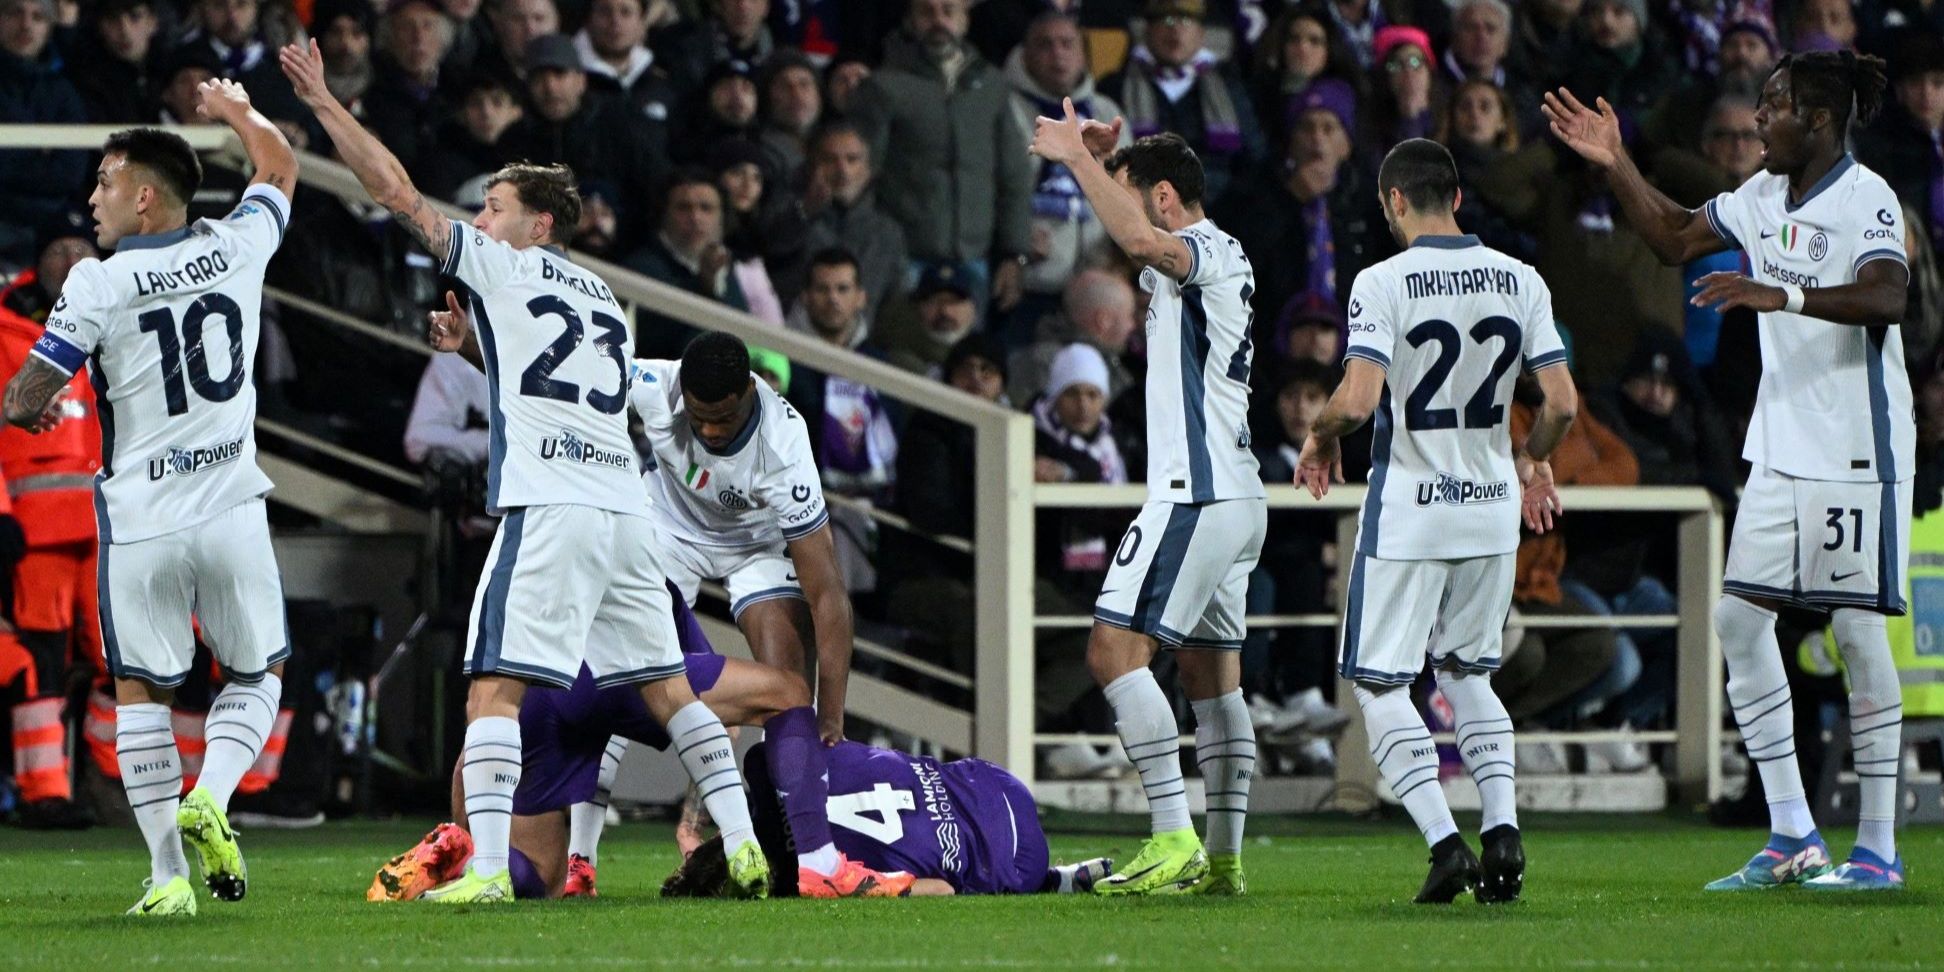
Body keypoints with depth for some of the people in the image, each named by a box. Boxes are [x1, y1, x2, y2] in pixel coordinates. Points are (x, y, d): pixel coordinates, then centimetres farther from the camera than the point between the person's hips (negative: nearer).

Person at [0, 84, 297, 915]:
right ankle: (211, 796, -7)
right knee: (259, 674, 19)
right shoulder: (237, 247, 1)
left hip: (141, 518, -2)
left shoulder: (98, 285, -10)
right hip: (230, 508, 2)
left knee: (140, 691, 10)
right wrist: (239, 111, 42)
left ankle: (168, 876, 4)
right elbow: (280, 170, 23)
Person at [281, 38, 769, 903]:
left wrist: (324, 101, 9)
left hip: (548, 509, -7)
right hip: (624, 511, 7)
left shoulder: (506, 268, 5)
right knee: (667, 686, 12)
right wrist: (478, 348, 34)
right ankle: (743, 843, 7)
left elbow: (395, 191, 4)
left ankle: (487, 866, -21)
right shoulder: (606, 303, 24)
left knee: (494, 686, -10)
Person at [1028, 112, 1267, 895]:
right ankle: (1223, 860, 11)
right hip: (1234, 498, 11)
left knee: (1115, 646, -13)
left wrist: (1080, 158, -24)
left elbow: (1139, 240, -34)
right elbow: (1137, 248, 37)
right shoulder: (1203, 261, 18)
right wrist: (1094, 159, 21)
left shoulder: (1208, 252, -12)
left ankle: (1175, 841, -20)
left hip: (1196, 497, -11)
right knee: (1212, 675, 11)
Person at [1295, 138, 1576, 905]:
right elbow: (1562, 402, 0)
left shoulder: (1384, 283, -13)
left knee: (1379, 682, 4)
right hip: (1491, 505, 5)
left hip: (1408, 508, -5)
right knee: (1467, 674, 21)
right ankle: (1502, 827, 4)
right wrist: (1533, 461, 21)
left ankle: (1444, 840, -10)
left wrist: (1321, 438, -1)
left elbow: (1358, 398, -23)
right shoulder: (1519, 281, 1)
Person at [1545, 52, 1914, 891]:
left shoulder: (1867, 200, -14)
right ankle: (1792, 836, 9)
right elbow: (1676, 239, 25)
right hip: (1780, 448, 8)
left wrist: (1782, 295, -42)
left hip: (1855, 449, -8)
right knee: (1740, 617, 3)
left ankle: (1877, 847, 1)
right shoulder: (1764, 196, 10)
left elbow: (1884, 297, -32)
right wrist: (1616, 166, 15)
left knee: (1857, 628, -6)